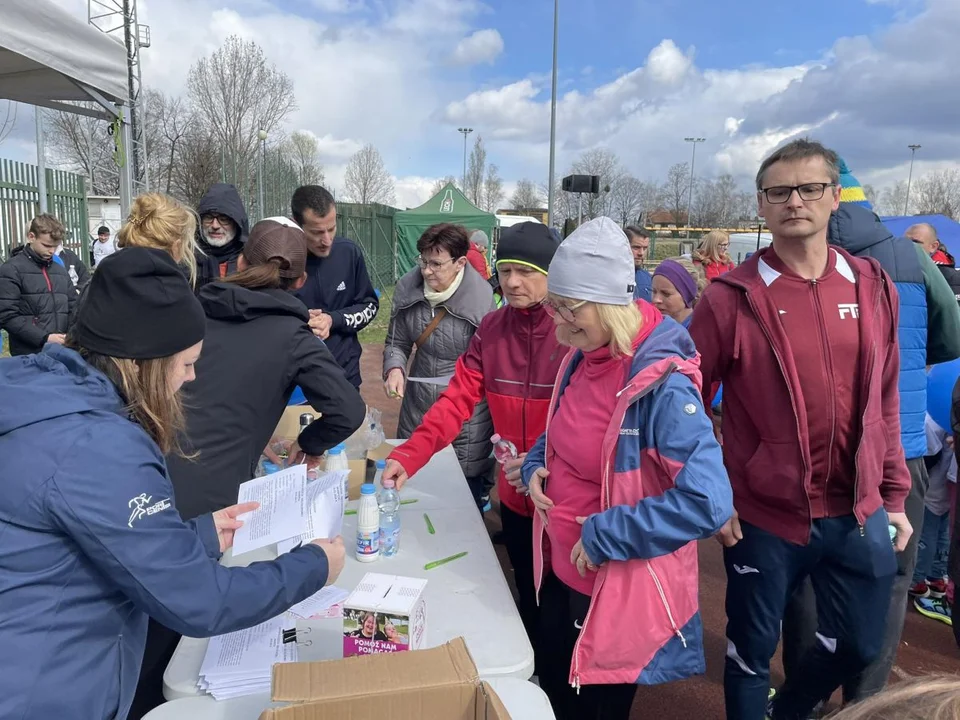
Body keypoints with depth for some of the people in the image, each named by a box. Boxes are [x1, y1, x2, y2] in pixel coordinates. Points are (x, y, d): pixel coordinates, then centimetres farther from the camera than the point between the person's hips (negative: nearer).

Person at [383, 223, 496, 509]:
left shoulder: (482, 297, -17)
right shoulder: (407, 287, -4)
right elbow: (397, 342, 6)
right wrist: (394, 368, -12)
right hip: (418, 403, 5)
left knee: (468, 489, 8)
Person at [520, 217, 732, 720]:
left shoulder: (662, 385, -26)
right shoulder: (580, 361, 0)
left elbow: (709, 502, -33)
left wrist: (604, 536, -26)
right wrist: (535, 466, -3)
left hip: (618, 596, -7)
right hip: (560, 575, 8)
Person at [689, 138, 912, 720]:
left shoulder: (873, 287, 2)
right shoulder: (731, 298, -12)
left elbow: (885, 401, 8)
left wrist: (894, 496, 10)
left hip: (860, 515, 5)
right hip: (764, 517, -4)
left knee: (860, 646, 21)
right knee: (753, 650, 14)